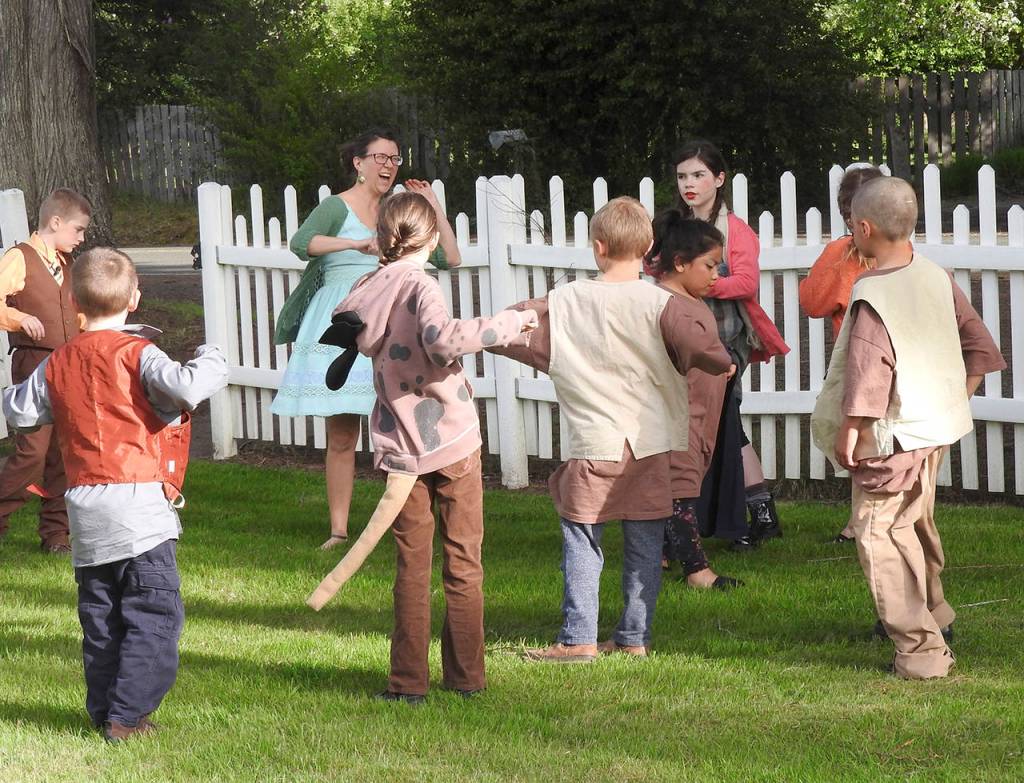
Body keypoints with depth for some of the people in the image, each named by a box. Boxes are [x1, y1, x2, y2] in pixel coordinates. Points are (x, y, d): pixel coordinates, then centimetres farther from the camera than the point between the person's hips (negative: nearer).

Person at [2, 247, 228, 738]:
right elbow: (185, 387, -23)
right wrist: (210, 359, -3)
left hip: (84, 508, 6)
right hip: (140, 500, -6)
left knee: (100, 615, 15)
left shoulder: (57, 363, 8)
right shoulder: (137, 354, -8)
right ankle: (127, 714, -7)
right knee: (154, 614, -1)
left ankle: (103, 710, 17)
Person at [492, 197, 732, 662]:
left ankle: (578, 639, 2)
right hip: (651, 447, 1)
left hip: (592, 448, 0)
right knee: (644, 546, 8)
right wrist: (722, 363, 6)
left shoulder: (565, 302, -4)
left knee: (582, 542, 6)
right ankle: (634, 637, 11)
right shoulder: (660, 305, -9)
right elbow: (705, 350, -16)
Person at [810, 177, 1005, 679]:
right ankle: (933, 613, 47)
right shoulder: (937, 278, 3)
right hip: (937, 429, 9)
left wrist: (847, 432, -15)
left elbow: (866, 376, -24)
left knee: (879, 533, -3)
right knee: (916, 523, 28)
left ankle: (921, 651, -7)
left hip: (892, 436, -9)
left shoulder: (872, 296, -21)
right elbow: (978, 344, 10)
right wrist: (958, 399, 17)